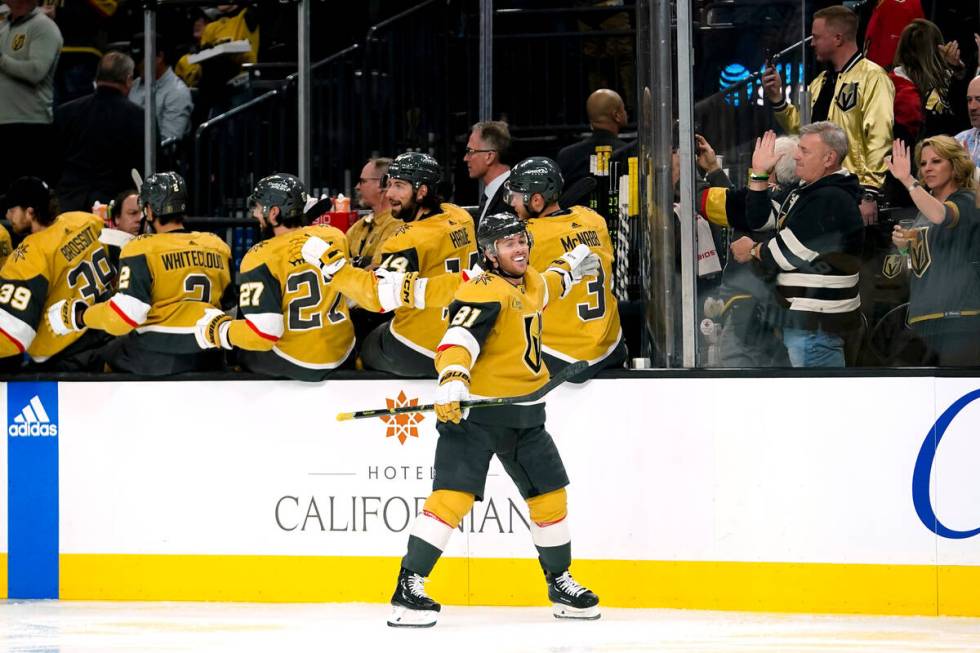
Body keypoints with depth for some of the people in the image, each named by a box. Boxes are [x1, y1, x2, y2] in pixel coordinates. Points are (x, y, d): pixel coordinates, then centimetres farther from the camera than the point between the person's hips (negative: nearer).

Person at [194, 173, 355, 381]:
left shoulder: (262, 258, -19)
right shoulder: (334, 236, -3)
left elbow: (262, 334, -23)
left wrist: (217, 330, -6)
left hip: (294, 365, -5)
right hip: (342, 355, 5)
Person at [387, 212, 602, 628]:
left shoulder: (529, 282, 13)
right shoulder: (485, 292, -16)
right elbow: (459, 337, -32)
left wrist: (570, 267, 45)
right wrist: (452, 380, -47)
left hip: (523, 412, 9)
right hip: (474, 410, -9)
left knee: (550, 495, 11)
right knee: (452, 495, -18)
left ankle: (560, 583, 28)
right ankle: (408, 588, -19)